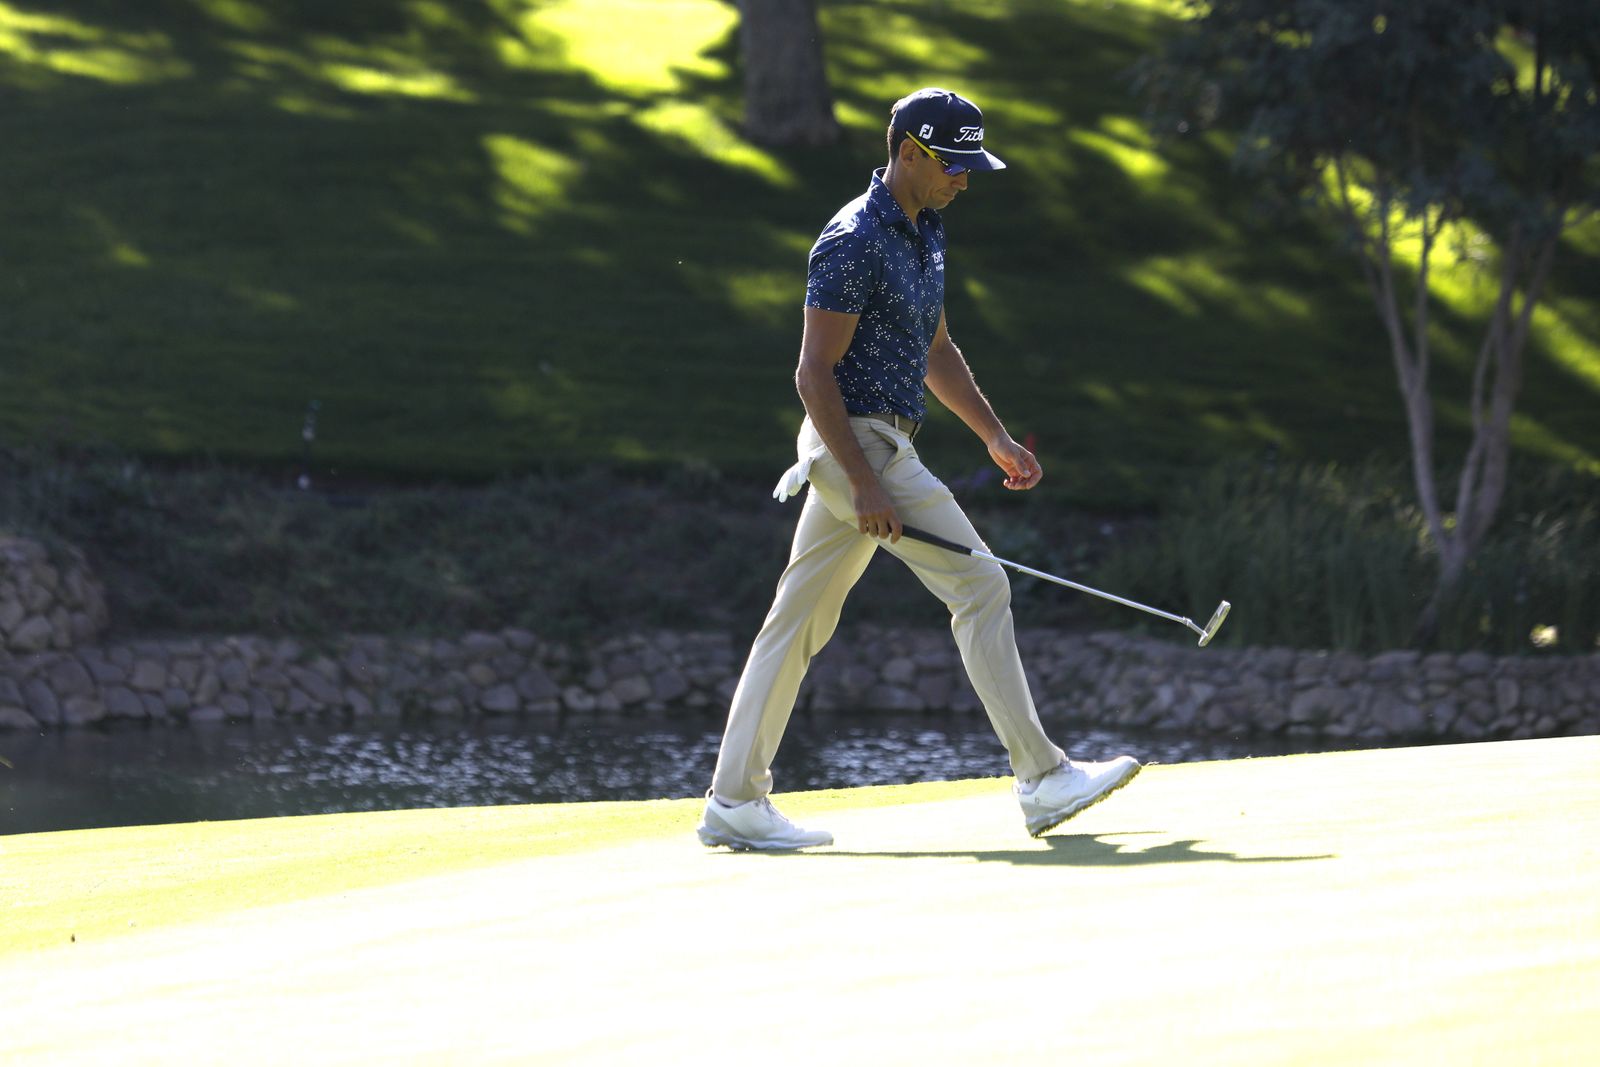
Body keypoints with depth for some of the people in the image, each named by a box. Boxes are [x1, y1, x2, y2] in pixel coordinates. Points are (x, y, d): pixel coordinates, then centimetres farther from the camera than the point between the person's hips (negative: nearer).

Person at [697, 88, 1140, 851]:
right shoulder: (854, 242, -16)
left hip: (878, 450, 10)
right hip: (858, 440, -10)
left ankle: (735, 802, 11)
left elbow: (936, 351, 26)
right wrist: (866, 484, -24)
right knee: (979, 585, -10)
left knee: (799, 621, 9)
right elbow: (814, 373, -19)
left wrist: (995, 437, 19)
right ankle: (1042, 781, -7)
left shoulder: (923, 233, 15)